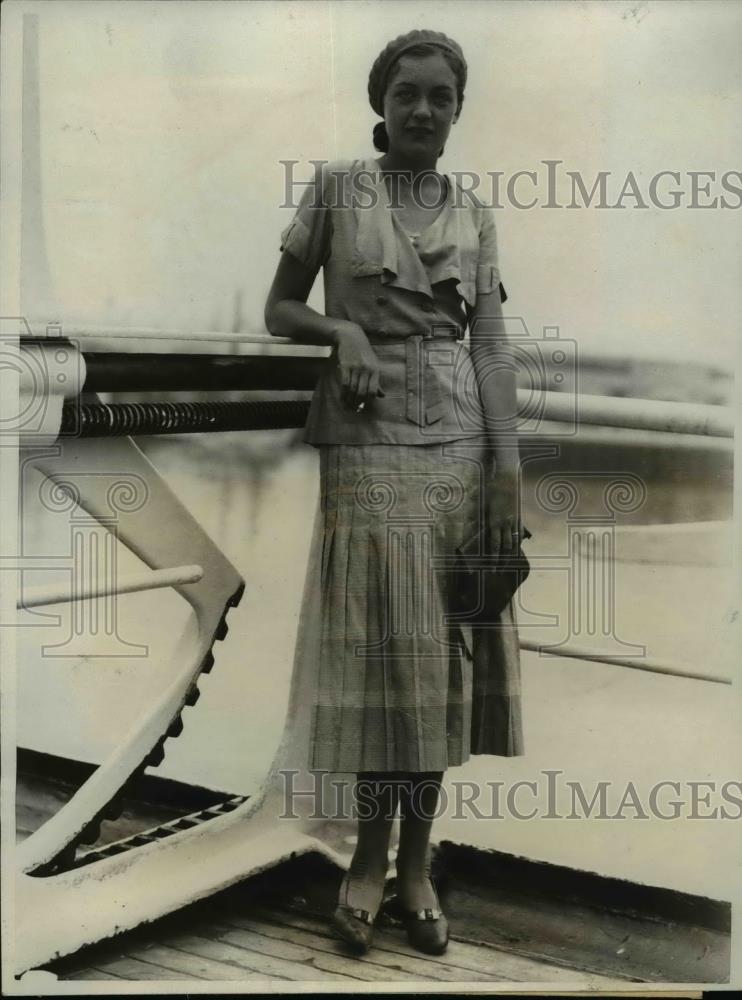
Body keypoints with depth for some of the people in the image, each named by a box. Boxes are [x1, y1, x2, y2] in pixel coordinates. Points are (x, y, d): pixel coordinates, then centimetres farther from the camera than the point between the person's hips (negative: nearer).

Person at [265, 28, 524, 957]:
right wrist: (340, 331, -13)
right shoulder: (335, 187, 5)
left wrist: (508, 473, -6)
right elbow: (278, 308, 8)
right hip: (371, 444, -2)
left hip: (461, 445, 3)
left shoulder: (476, 215, 11)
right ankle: (373, 854, 14)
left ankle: (416, 859, 15)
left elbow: (491, 348, 4)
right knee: (389, 654, -3)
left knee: (447, 654, 3)